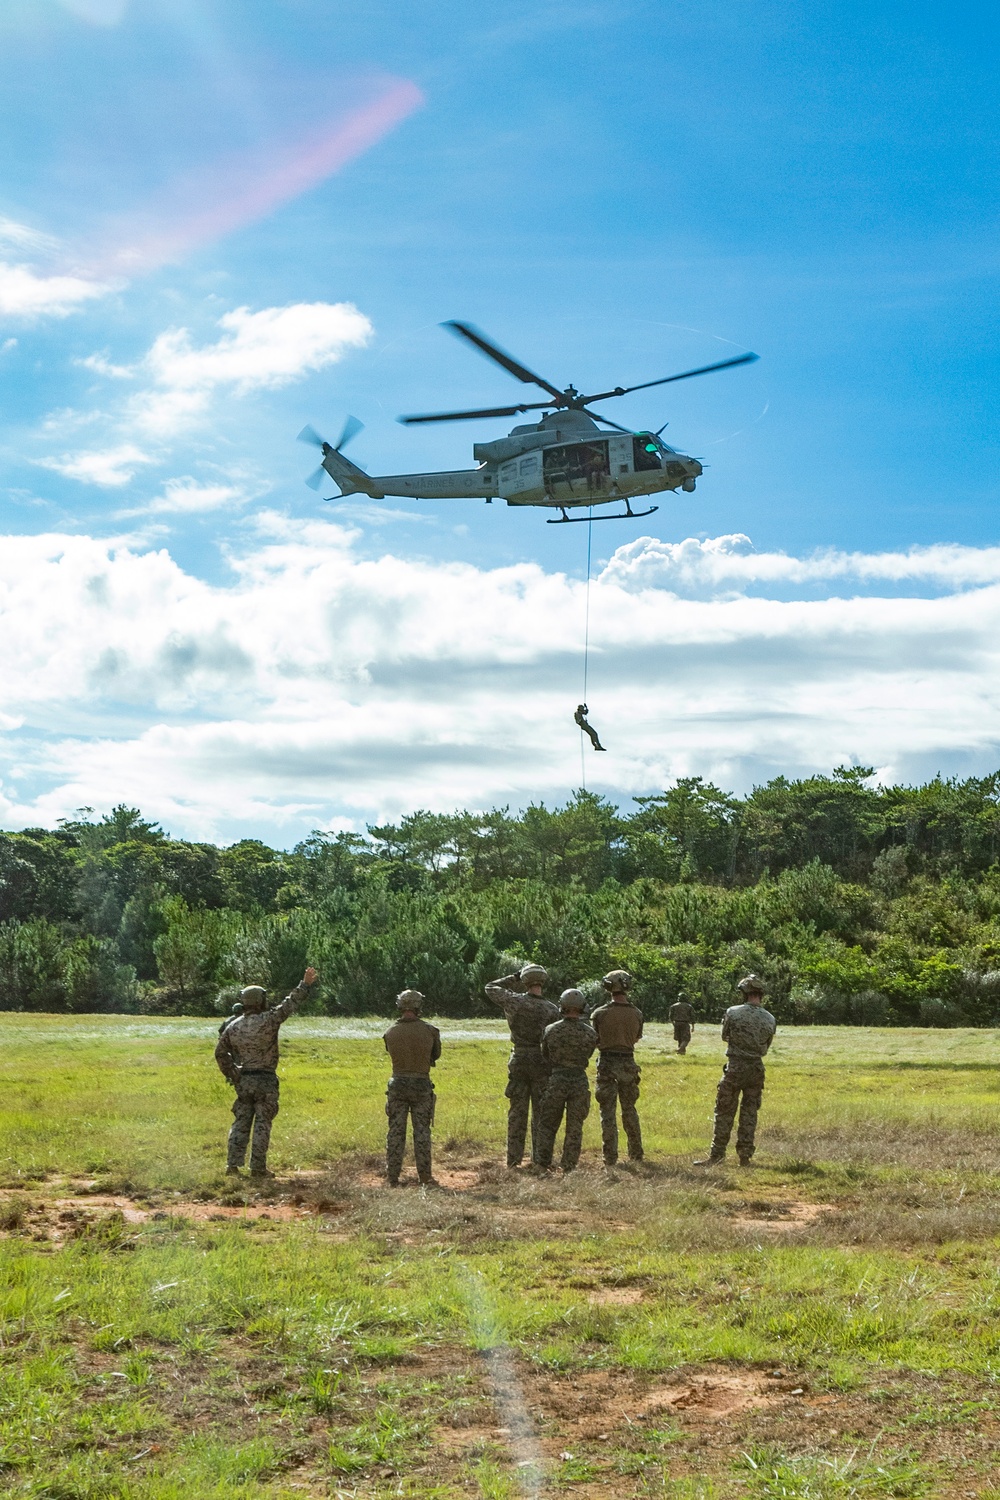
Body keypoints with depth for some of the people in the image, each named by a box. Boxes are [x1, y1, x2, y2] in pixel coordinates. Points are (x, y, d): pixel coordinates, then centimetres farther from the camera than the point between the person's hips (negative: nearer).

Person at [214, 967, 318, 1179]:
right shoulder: (268, 1021, -12)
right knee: (262, 1124, -1)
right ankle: (258, 1167, -1)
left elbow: (220, 1052, 9)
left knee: (241, 1122, 10)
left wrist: (231, 1075, 18)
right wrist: (305, 984, 5)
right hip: (265, 1081, -4)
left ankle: (233, 1163, 5)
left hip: (242, 1080, 4)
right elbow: (290, 1004, -5)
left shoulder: (233, 1026, 3)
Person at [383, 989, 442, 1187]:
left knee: (395, 1132, 6)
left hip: (398, 1084, 1)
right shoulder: (429, 1031, -7)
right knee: (422, 1132, 6)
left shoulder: (390, 1033, -3)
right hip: (421, 1085, -1)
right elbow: (436, 1054, 8)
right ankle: (425, 1176, 7)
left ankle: (393, 1178, 5)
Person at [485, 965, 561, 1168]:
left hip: (518, 1061, 2)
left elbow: (491, 988, 12)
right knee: (541, 1114, 5)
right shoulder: (552, 1010, -9)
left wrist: (514, 978, 13)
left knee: (517, 1113, 8)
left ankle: (514, 1161, 9)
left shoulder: (514, 1001, -6)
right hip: (541, 1063, -2)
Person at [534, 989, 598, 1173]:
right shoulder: (590, 1034, -6)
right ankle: (569, 1169, 9)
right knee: (574, 1129, 9)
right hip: (580, 1083, 0)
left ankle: (543, 1165, 9)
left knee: (547, 1125, 13)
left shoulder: (550, 1031, -6)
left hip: (557, 1082, 0)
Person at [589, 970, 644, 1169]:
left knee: (608, 1111, 2)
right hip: (628, 1063, 3)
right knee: (629, 1110, 16)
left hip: (607, 1063, -3)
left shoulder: (600, 1014, -12)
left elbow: (594, 1040, -2)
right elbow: (636, 1038, 10)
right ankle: (636, 1153, 23)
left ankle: (610, 1157, 0)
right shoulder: (636, 1014, -3)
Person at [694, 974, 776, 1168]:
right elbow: (765, 1048, 8)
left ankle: (717, 1154, 4)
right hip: (756, 1069, 3)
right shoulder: (770, 1019, -2)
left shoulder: (733, 1013, -11)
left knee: (724, 1112, 4)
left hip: (735, 1067, -3)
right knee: (749, 1112, 11)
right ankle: (745, 1156, 11)